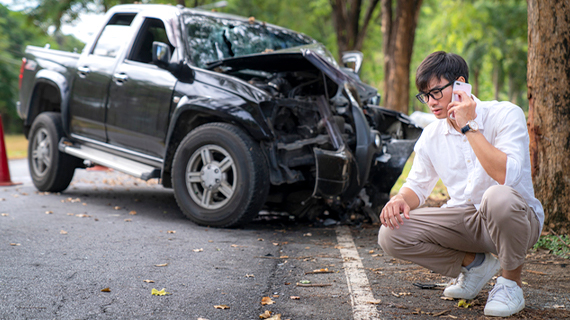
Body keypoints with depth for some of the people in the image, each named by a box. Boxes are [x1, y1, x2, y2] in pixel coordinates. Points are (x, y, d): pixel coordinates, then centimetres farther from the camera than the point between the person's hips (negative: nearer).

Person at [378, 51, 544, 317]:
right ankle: (473, 263, 5)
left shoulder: (506, 115, -14)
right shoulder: (432, 135, 3)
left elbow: (507, 175, -29)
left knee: (498, 197, -41)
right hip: (465, 223, 5)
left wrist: (469, 127, -25)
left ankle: (511, 281, -12)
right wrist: (400, 199, -14)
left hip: (516, 221, -4)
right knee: (390, 234, -16)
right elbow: (418, 185, 11)